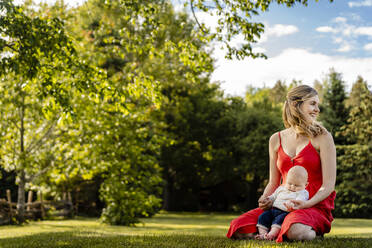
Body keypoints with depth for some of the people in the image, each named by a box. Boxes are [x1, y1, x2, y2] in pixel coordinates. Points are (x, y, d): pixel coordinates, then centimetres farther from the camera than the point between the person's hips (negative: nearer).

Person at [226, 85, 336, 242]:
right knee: (238, 228, -17)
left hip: (315, 205, -3)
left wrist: (306, 204, -21)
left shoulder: (322, 137, -1)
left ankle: (314, 233, -4)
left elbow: (328, 185, -5)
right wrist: (265, 200, -6)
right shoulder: (276, 140, 10)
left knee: (296, 231, -38)